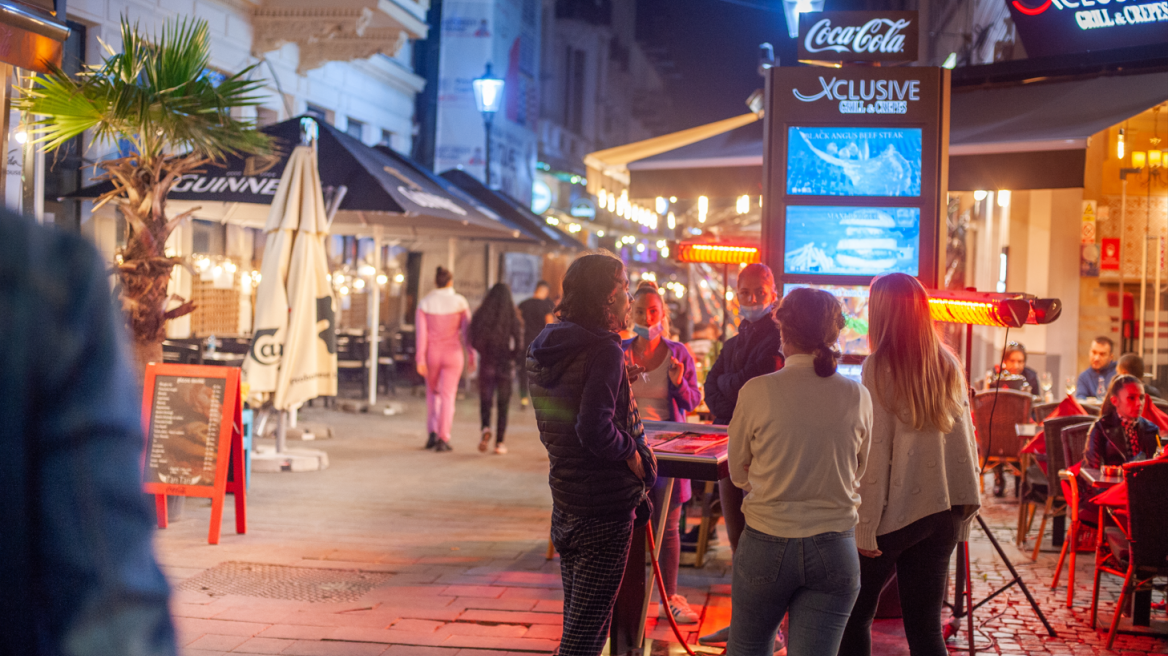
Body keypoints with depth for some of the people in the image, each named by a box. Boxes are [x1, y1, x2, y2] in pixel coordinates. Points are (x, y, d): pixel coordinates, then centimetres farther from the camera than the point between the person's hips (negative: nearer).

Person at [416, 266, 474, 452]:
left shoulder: (425, 302, -3)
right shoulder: (459, 302, -6)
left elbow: (421, 333, -8)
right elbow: (466, 330, -5)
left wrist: (420, 360, -10)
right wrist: (471, 355, 3)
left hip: (431, 354, 2)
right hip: (452, 354, -1)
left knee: (432, 392, 21)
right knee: (448, 396, 1)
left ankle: (433, 433, 10)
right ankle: (443, 440, -6)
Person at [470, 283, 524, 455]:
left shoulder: (480, 315, -3)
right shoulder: (513, 318, -7)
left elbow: (474, 342, 0)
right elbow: (519, 345, -11)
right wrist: (512, 356, 7)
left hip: (486, 364, 1)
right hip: (506, 366, -1)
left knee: (485, 401, 10)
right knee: (503, 404, 10)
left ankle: (486, 428, -17)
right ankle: (499, 442, 9)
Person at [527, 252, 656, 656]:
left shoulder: (542, 348, 9)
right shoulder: (604, 350, -19)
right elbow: (594, 429, -28)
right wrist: (631, 453, -11)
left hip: (565, 499, 9)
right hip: (604, 505, -9)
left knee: (576, 621, 20)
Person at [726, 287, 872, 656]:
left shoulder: (757, 392, -10)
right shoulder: (857, 397, -4)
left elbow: (739, 474, 3)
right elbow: (858, 474, 10)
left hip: (766, 545, -1)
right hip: (834, 552, 1)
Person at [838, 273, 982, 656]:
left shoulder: (881, 365, -9)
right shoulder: (948, 366, 7)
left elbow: (876, 450, -12)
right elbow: (966, 442, 10)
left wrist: (866, 527, -9)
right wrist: (962, 520, 16)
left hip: (897, 510, -5)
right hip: (943, 510, 5)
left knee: (854, 617, 8)